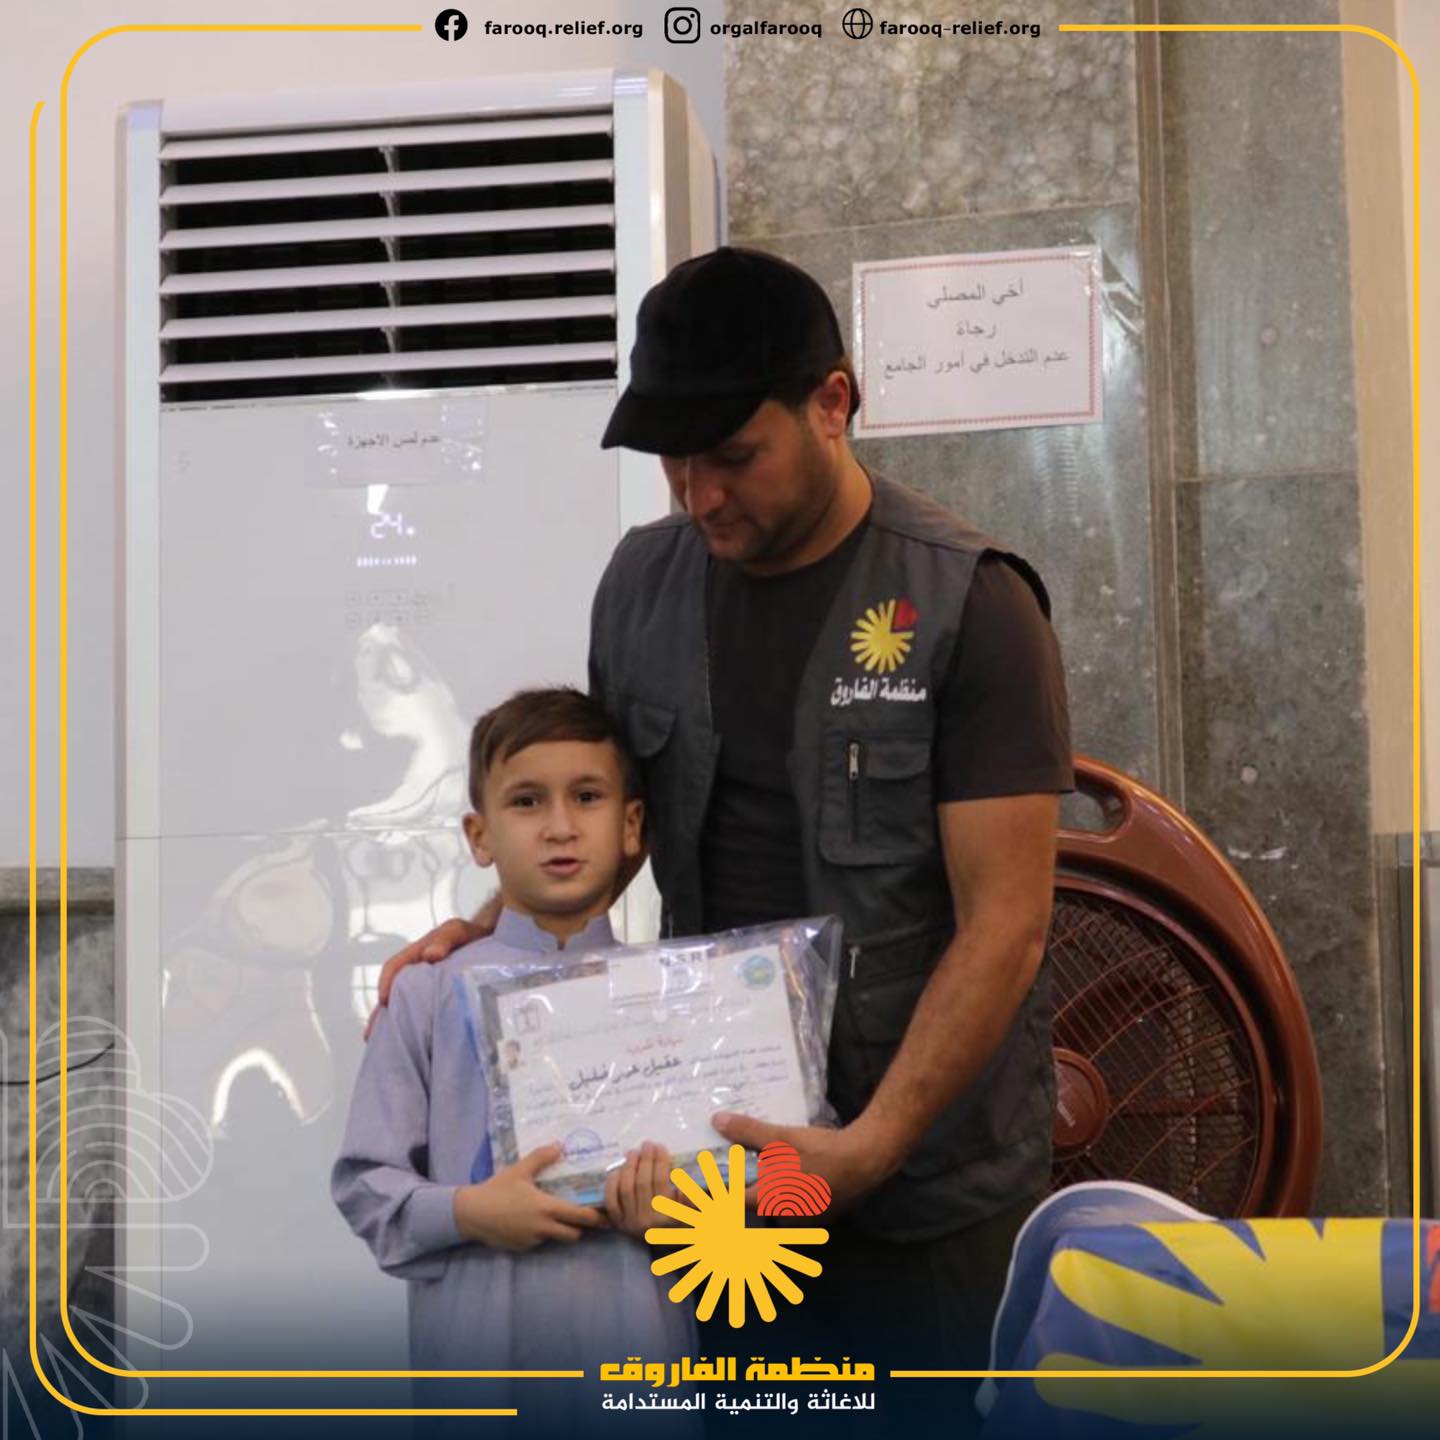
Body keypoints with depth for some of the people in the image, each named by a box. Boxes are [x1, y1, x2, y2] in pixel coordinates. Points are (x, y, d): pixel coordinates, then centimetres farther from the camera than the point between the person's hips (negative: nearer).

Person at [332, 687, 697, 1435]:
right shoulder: (433, 996, 0)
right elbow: (363, 1182, 1)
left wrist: (682, 1207, -14)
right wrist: (465, 1213, -15)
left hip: (638, 1353, 1)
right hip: (477, 1350, -1)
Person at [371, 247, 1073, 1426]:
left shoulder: (966, 605, -11)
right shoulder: (643, 580, 4)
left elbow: (1004, 926, -14)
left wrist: (874, 1143, -22)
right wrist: (490, 932, 0)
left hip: (931, 1183, -3)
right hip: (720, 1151, 4)